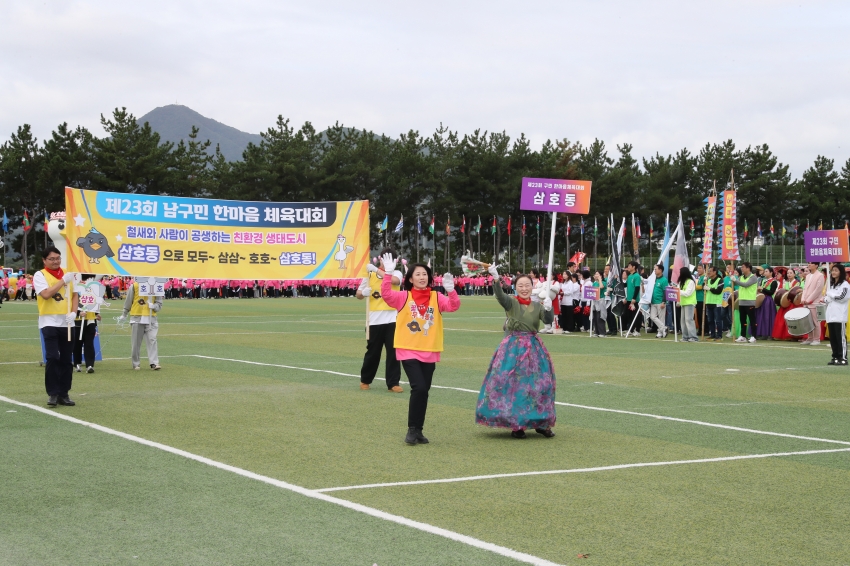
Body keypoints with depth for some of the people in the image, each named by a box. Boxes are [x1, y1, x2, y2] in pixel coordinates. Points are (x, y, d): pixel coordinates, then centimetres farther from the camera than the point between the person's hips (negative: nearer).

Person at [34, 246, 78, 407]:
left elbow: (75, 294, 13)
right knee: (52, 358, -11)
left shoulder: (67, 274, 11)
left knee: (66, 359, 6)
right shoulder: (40, 275, -5)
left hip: (67, 323, 5)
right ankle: (53, 394, -4)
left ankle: (64, 393, 13)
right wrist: (63, 281, -19)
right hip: (49, 322, -5)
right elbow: (46, 294, -20)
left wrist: (73, 312, -3)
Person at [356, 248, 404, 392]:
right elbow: (358, 295, 7)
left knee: (393, 352, -1)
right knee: (373, 352, 9)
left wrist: (376, 269, -22)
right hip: (374, 320, 1)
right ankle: (365, 380, 26)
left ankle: (393, 383, 5)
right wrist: (363, 292, -16)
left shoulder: (396, 273, 2)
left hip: (392, 320, -1)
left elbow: (394, 280, -23)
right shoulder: (370, 275, 5)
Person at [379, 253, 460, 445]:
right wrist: (388, 274, -29)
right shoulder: (404, 296, -1)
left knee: (424, 391, 8)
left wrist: (451, 291, -29)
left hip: (429, 352, 3)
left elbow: (454, 306, -10)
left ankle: (418, 430, 21)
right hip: (408, 350, -3)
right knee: (419, 388, -15)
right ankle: (412, 429, -2)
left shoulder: (436, 297, 3)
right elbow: (386, 294, -16)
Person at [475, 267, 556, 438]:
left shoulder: (537, 306, 7)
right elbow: (500, 296, -25)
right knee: (513, 384, -6)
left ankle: (541, 423, 19)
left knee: (538, 383, 5)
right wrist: (495, 279, -44)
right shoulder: (511, 302, -4)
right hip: (513, 347, -4)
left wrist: (548, 309, -28)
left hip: (533, 347, 4)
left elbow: (548, 320, -6)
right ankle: (515, 425, 4)